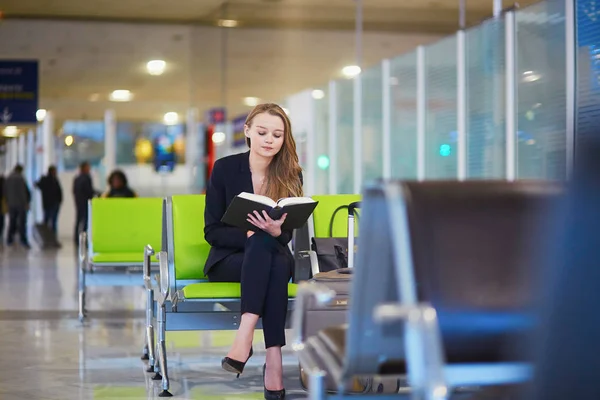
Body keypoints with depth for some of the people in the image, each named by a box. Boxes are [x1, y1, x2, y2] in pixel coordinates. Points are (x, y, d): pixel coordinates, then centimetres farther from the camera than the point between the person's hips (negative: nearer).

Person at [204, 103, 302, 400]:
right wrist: (251, 235, -21)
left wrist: (274, 231, -26)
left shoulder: (290, 175, 0)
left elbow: (286, 236, -2)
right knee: (263, 245, -36)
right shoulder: (225, 168, -5)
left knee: (277, 259, -35)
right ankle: (273, 361, -45)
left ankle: (245, 338, -44)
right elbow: (212, 231, -5)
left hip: (272, 255, 2)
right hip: (229, 258, -2)